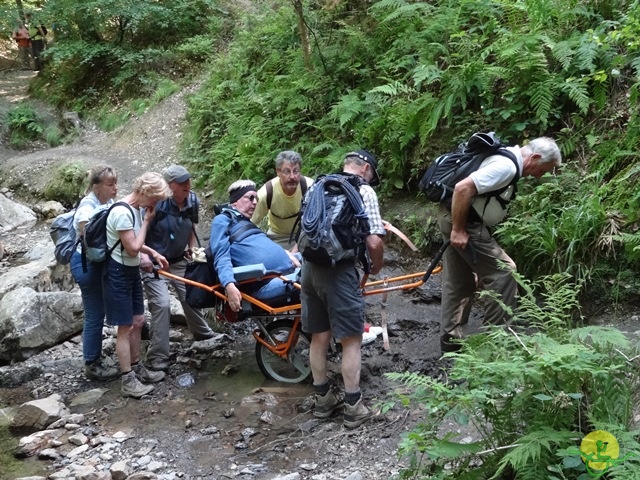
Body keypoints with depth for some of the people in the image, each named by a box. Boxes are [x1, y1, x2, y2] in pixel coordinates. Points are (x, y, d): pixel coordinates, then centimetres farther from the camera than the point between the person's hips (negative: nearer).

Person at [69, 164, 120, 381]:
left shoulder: (109, 203, -1)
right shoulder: (88, 208, -24)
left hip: (100, 263, 8)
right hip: (86, 264, -8)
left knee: (98, 313, 19)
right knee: (95, 315, 2)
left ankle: (96, 357, 36)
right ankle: (91, 365, 17)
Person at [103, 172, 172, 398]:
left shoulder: (136, 209, 5)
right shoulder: (122, 212, -25)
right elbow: (133, 248, -23)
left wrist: (153, 253, 5)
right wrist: (147, 221, -17)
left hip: (131, 270, 9)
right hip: (118, 273, -9)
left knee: (138, 321, 17)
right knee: (126, 327, -3)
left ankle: (136, 368, 31)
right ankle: (128, 381, 5)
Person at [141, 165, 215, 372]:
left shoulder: (192, 201, -4)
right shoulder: (157, 204, -23)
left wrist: (192, 248, 9)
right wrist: (143, 255, -32)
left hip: (179, 262, 6)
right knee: (161, 304, -16)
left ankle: (202, 332, 44)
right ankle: (157, 357, -9)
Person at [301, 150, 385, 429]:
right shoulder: (364, 191, -2)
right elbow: (374, 241, -10)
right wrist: (376, 266, 9)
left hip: (310, 265, 6)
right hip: (339, 270, -6)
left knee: (319, 337, 16)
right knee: (351, 338, 4)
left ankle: (323, 400, 27)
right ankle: (353, 408, 10)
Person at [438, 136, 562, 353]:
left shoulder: (508, 158, 12)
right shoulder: (507, 166, -20)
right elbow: (463, 188, -29)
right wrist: (459, 229, -23)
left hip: (454, 217, 10)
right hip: (463, 222, -10)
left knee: (458, 281, 15)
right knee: (503, 272, -3)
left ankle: (450, 339, 22)